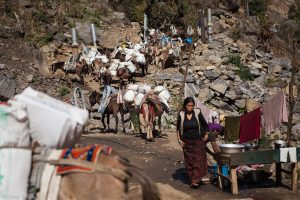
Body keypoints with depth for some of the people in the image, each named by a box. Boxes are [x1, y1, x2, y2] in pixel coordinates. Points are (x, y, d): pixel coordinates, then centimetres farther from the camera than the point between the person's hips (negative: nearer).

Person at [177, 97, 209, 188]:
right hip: (186, 142, 1)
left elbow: (205, 124, 5)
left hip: (198, 141, -1)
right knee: (189, 162, 5)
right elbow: (178, 128, 5)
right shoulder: (181, 115, -6)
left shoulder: (197, 113, -9)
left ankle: (195, 180, -5)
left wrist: (206, 134, 6)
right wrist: (179, 139, 0)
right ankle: (192, 180, 15)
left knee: (198, 160, -7)